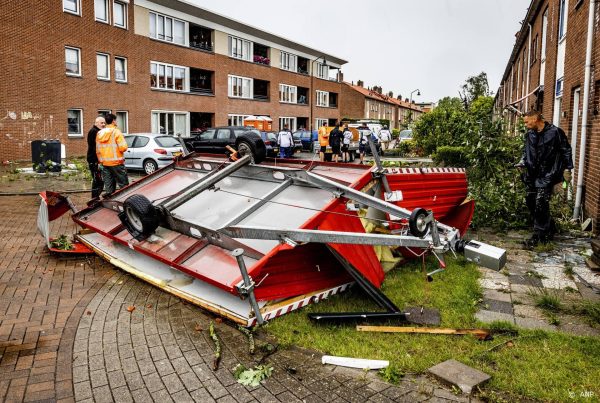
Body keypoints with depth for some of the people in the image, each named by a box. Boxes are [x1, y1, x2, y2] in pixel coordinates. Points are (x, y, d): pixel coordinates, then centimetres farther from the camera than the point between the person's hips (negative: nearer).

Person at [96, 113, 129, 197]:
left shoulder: (99, 133, 11)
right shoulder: (116, 131, -10)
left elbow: (97, 150, 15)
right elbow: (123, 147, -19)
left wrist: (100, 160, 24)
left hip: (104, 163, 7)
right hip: (116, 162, -6)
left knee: (108, 185, 11)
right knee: (123, 184, -1)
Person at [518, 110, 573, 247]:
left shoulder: (555, 132, -8)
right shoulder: (529, 134, 9)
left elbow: (566, 150, -1)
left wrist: (568, 168, -2)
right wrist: (523, 162, 5)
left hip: (547, 174, -7)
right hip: (532, 174, 7)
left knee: (540, 204, -10)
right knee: (530, 201, 9)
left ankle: (538, 235, 1)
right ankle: (549, 227, 28)